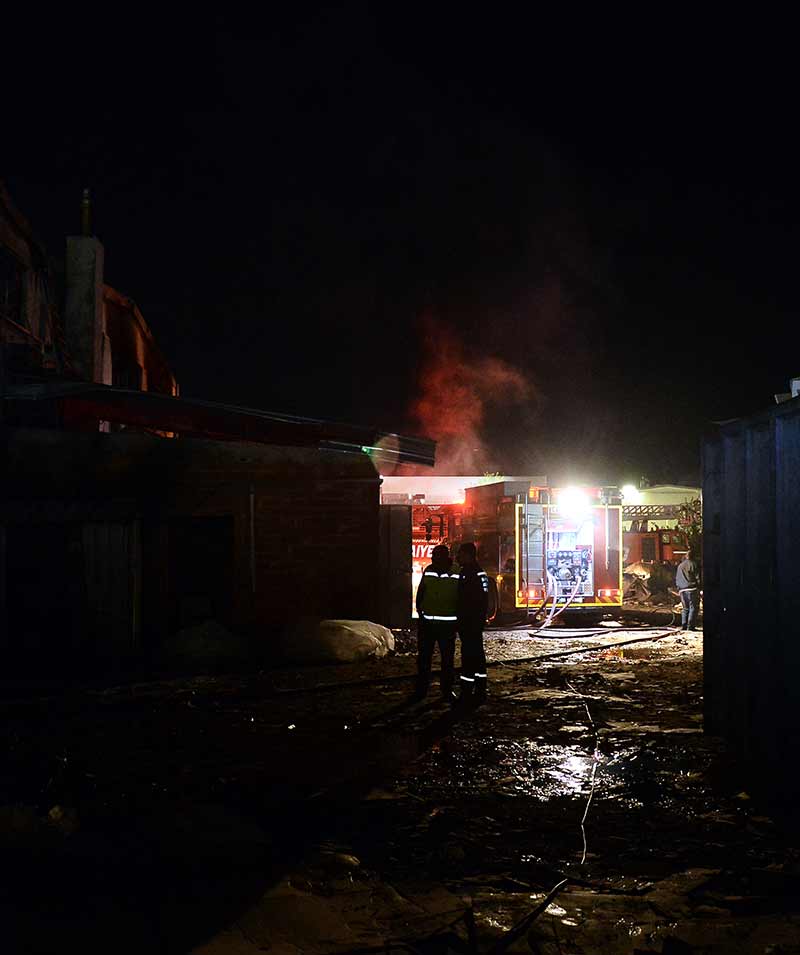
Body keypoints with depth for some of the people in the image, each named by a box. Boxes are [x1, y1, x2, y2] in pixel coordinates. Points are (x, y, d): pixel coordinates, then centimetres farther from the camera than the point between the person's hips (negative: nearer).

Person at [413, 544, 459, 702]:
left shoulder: (457, 573, -8)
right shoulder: (428, 571, 3)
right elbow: (420, 592, 12)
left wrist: (457, 618, -3)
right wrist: (420, 610, 4)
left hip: (447, 623, -3)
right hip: (426, 622, 3)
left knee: (447, 659, 6)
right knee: (423, 657, 7)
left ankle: (447, 690, 16)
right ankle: (421, 690, 15)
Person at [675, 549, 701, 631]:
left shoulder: (680, 566, 16)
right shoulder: (694, 565, -2)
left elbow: (677, 579, 18)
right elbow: (698, 578, -5)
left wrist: (679, 589, 20)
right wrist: (698, 589, -1)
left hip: (682, 590, 5)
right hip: (692, 589, -5)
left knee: (685, 608, 12)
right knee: (693, 607, -3)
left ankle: (683, 625, 4)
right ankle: (690, 625, -10)